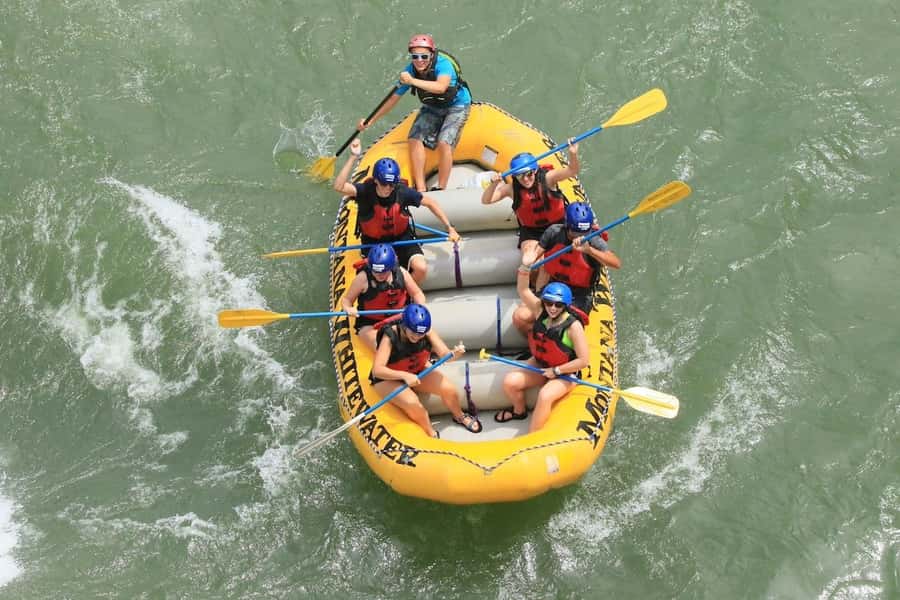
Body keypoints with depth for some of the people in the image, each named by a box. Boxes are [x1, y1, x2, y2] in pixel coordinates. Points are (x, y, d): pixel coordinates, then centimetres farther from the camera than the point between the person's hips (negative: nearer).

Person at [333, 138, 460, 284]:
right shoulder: (366, 191, -23)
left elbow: (430, 203, -7)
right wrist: (353, 157, -44)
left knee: (421, 268, -23)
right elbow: (339, 187, -40)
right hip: (374, 242, -1)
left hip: (401, 237, 1)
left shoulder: (402, 192, -19)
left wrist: (450, 228, -10)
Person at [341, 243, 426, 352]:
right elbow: (346, 299, -8)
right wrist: (348, 308, -31)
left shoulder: (401, 273, -10)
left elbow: (417, 293, 4)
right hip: (370, 324, -3)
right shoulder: (363, 278, -19)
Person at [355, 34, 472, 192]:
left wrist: (413, 81, -60)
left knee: (444, 143, -25)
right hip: (431, 108, 5)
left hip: (456, 106, -5)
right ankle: (421, 189, -13)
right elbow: (393, 99, -7)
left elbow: (441, 87, -51)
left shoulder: (443, 64, -30)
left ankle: (441, 189, -13)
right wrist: (370, 121, -9)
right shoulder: (409, 72, -16)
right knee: (415, 139, -14)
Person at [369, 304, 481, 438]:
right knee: (412, 403, -30)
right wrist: (404, 375, -50)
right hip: (388, 379, -4)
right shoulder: (390, 336, -32)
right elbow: (377, 370, -37)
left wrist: (454, 354, -49)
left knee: (449, 389, -14)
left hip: (418, 372, 4)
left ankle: (459, 417, 18)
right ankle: (430, 433, -3)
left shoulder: (427, 332, -20)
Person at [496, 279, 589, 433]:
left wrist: (556, 371, -19)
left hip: (565, 373, -6)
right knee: (510, 382, -9)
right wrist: (524, 270, -25)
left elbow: (583, 360, -24)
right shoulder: (541, 311, -10)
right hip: (540, 364, 6)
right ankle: (519, 411, 22)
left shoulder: (573, 326, -25)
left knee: (544, 396, -31)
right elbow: (523, 290, -7)